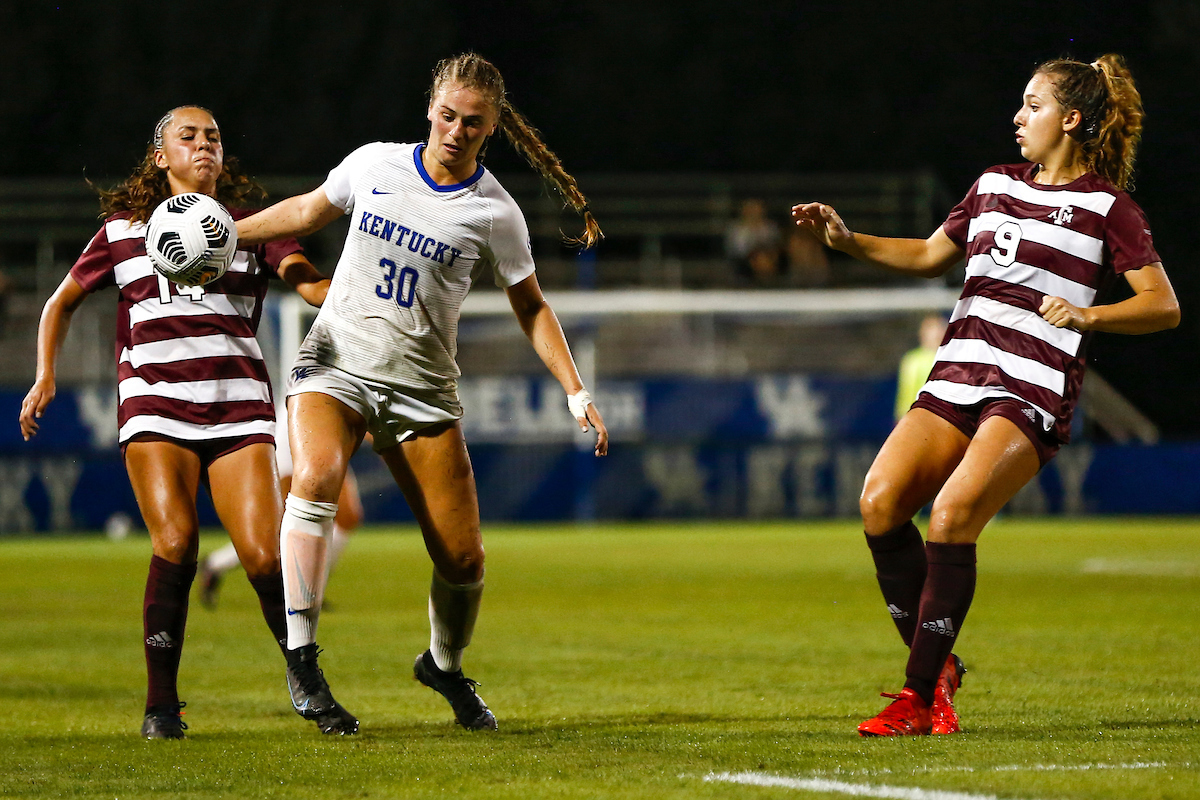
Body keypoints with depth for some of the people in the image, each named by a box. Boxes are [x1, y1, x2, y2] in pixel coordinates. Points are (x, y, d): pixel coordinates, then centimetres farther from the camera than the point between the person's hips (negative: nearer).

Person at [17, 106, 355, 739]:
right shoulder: (123, 231, 14)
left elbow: (312, 283, -3)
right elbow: (63, 302, 25)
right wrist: (46, 375, 10)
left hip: (238, 409, 0)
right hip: (155, 405, 0)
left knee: (264, 556, -13)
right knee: (175, 543, -20)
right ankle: (161, 704, -7)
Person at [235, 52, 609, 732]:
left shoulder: (495, 213, -3)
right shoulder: (371, 165, 1)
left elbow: (531, 306, 7)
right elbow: (307, 212, 19)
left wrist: (577, 393, 0)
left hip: (423, 389, 0)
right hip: (336, 364, 0)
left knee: (463, 557, -2)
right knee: (316, 477, -32)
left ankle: (446, 666, 29)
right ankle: (300, 654, -29)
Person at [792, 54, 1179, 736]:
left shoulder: (1106, 206, 0)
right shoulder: (994, 186, 19)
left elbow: (1164, 306, -3)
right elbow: (930, 256, 31)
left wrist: (1088, 314, -18)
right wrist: (847, 240, 18)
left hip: (1034, 392, -6)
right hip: (958, 377, 6)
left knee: (953, 513, -26)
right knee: (881, 501, -16)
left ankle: (920, 696, -18)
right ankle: (938, 665, -1)